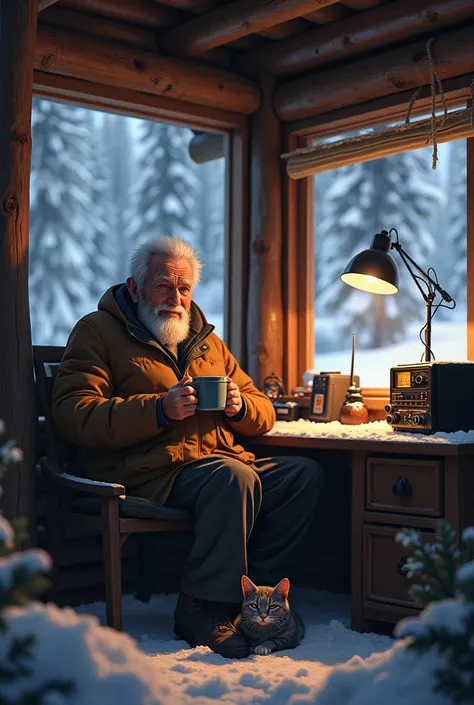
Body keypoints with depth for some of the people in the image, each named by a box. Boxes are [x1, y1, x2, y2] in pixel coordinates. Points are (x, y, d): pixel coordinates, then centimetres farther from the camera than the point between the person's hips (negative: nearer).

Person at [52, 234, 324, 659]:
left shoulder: (206, 340, 24)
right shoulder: (99, 330, 6)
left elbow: (264, 415, 23)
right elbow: (72, 413, -10)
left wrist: (239, 407, -3)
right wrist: (159, 410, -21)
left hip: (223, 460, 7)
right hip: (149, 472, -7)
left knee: (305, 474, -12)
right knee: (234, 478, -33)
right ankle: (200, 609, -18)